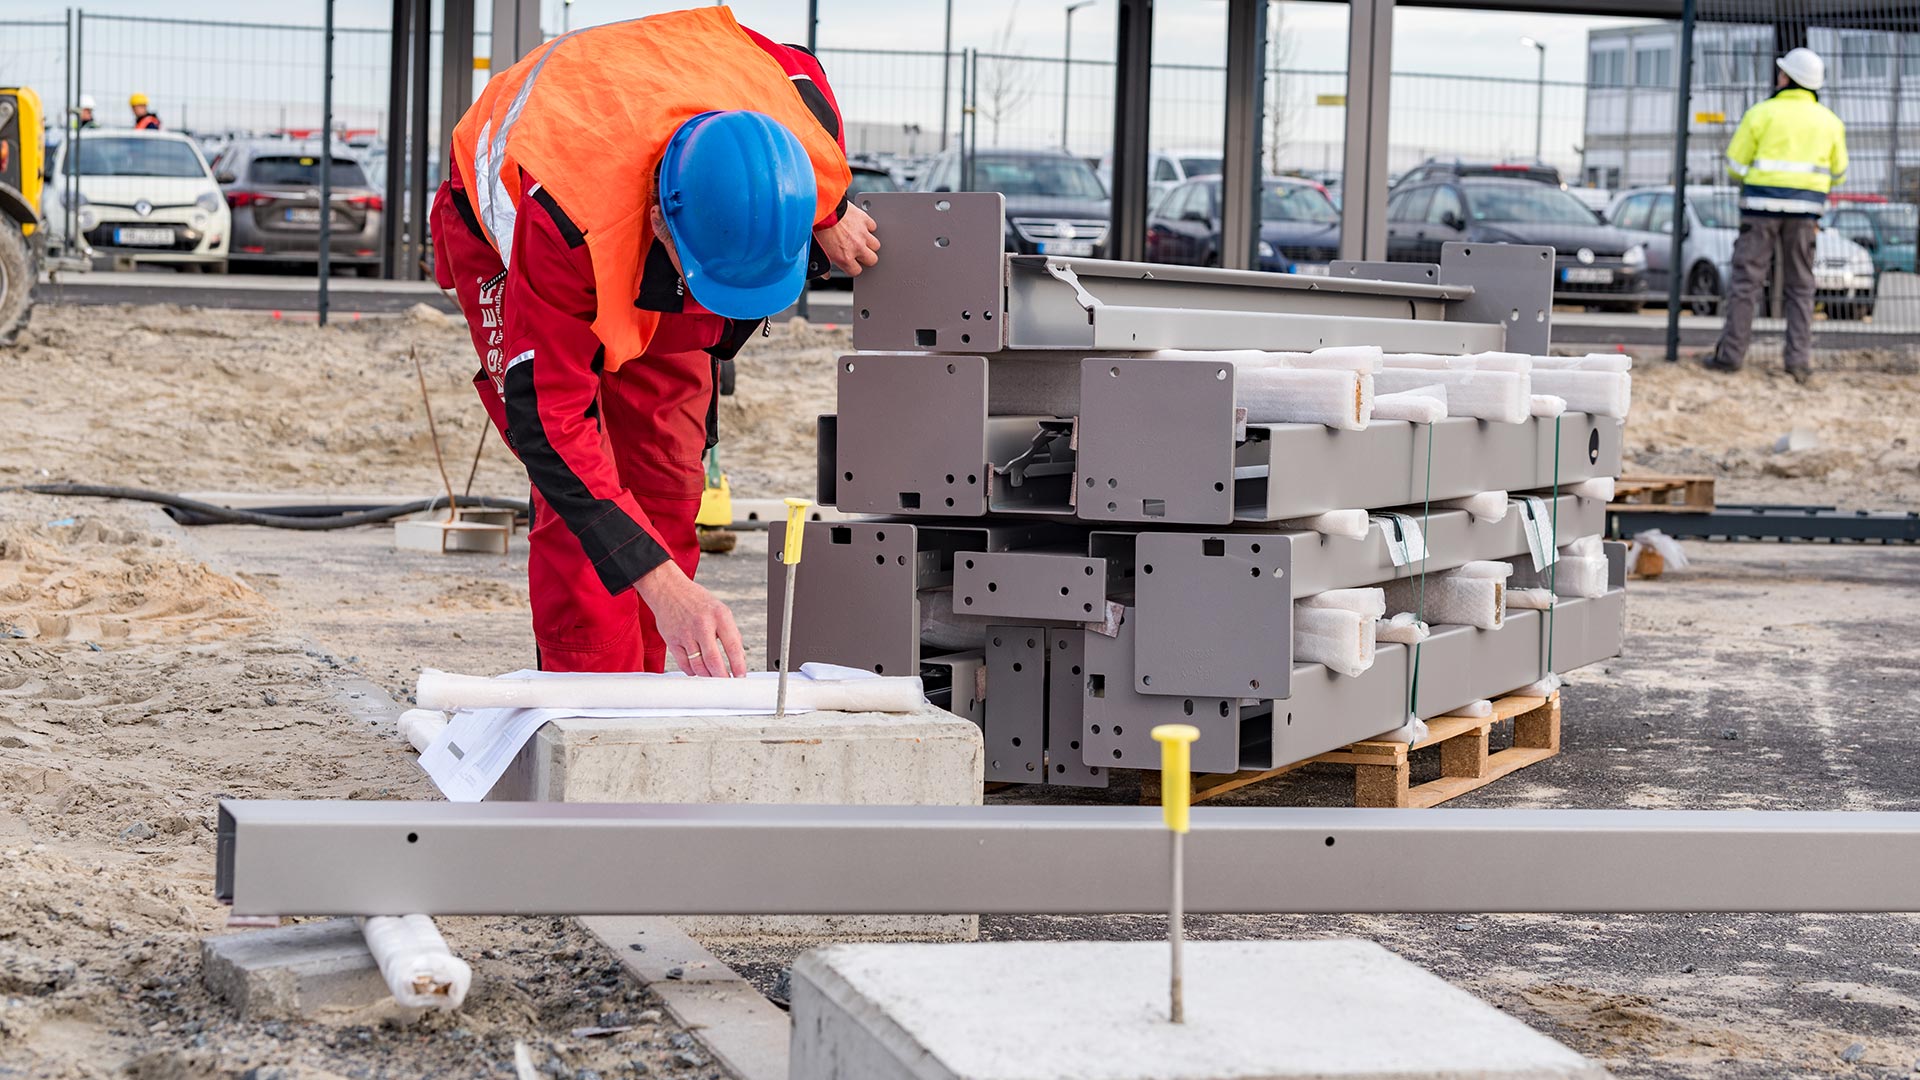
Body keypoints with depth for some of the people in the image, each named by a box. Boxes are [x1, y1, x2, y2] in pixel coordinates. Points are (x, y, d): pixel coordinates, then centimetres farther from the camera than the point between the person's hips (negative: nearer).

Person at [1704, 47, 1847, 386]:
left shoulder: (1761, 113, -3)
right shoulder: (1829, 121, 7)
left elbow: (1735, 163, -1)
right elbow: (1838, 173, 14)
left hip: (1762, 205, -3)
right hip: (1805, 210, 3)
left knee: (1746, 280, 1)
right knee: (1800, 287, 8)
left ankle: (1731, 354, 0)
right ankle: (1799, 360, 2)